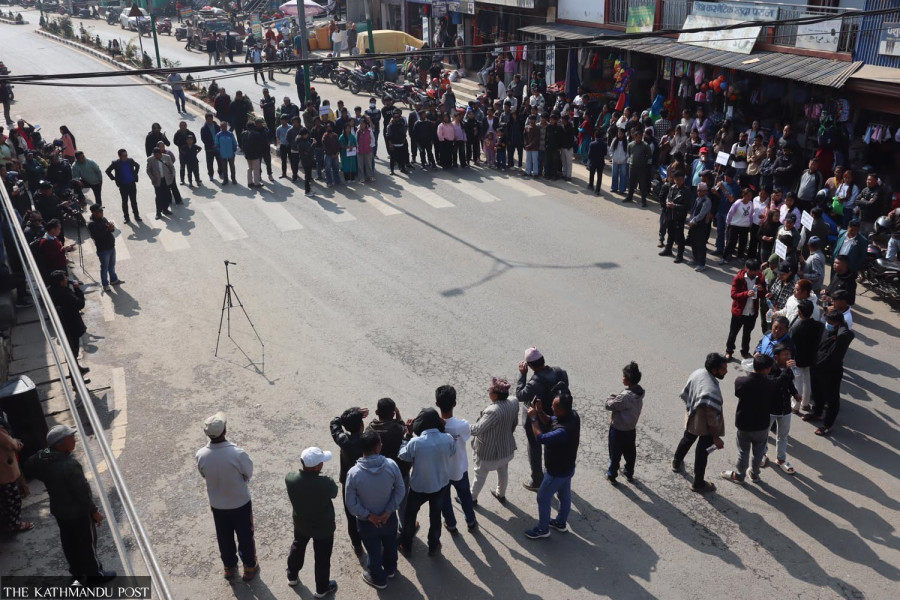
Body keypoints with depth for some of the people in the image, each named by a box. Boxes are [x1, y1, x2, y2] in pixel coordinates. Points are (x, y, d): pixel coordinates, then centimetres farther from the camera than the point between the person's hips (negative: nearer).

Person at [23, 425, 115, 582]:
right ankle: (94, 574, 27)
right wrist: (94, 511, -13)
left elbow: (26, 470, 10)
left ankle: (77, 571, 41)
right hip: (78, 511, -7)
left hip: (58, 510, 7)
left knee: (69, 541, 23)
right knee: (87, 542, 12)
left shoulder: (41, 458, -11)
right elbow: (82, 492, -26)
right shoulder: (70, 465, -34)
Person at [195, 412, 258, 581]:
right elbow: (248, 473, -14)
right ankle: (250, 568, 39)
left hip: (217, 504, 3)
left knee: (224, 537, 25)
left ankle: (230, 568, 46)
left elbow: (204, 475, -4)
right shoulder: (237, 453, -32)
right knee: (245, 535, 20)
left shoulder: (201, 455, -23)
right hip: (240, 502, -3)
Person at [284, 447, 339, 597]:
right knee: (322, 557, 21)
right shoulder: (326, 483, -38)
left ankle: (292, 576, 55)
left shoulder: (290, 478, -28)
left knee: (297, 547, 32)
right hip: (323, 527, -4)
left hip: (300, 523, 4)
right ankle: (322, 588, 42)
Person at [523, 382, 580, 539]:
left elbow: (540, 438, -34)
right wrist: (540, 411, -17)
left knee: (543, 498, 13)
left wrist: (533, 418, -25)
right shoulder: (573, 415, -14)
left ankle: (542, 529, 32)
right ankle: (561, 523, 48)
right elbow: (549, 422, 0)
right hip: (567, 467, 8)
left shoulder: (564, 431, -42)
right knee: (564, 496, 27)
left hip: (557, 472, -8)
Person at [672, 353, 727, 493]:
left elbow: (684, 395, 1)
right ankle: (698, 484, 33)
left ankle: (676, 463, 57)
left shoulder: (697, 373, -15)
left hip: (691, 420, 7)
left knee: (687, 440, 32)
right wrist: (716, 438, -16)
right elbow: (712, 419, -29)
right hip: (704, 427, -7)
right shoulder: (712, 391, -38)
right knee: (702, 453, 13)